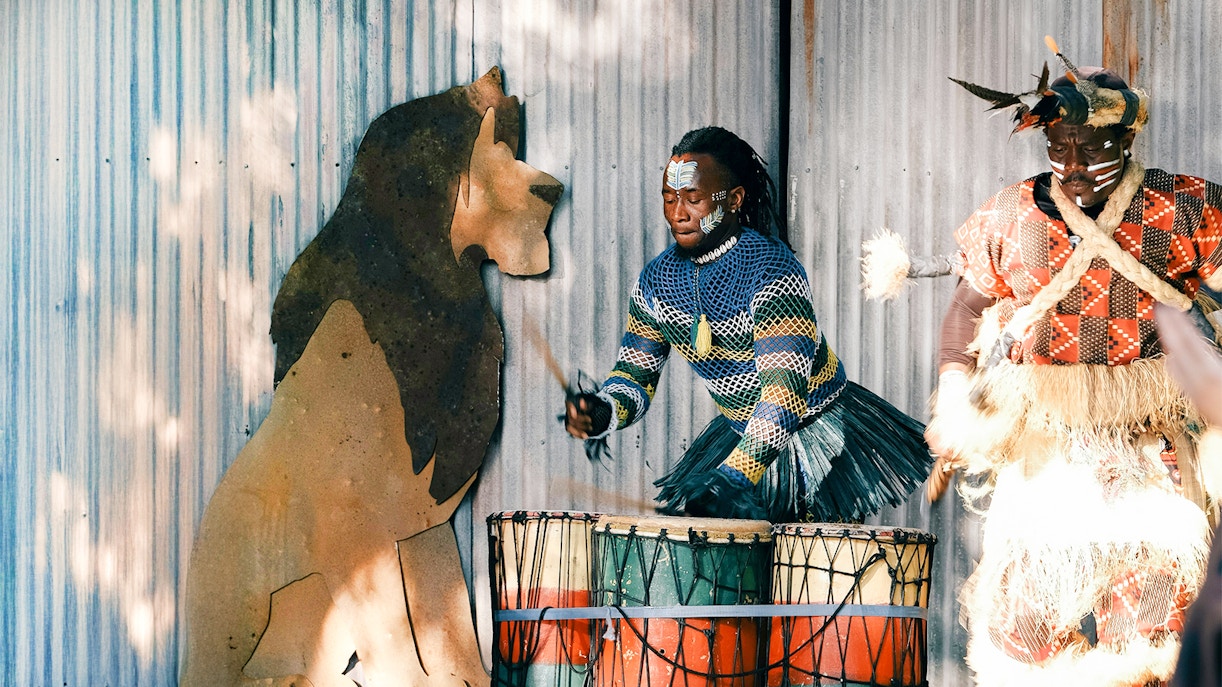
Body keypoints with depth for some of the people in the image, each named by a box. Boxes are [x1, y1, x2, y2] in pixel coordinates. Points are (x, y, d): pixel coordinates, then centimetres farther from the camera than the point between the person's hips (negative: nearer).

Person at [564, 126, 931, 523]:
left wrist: (734, 476, -46)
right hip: (739, 432, 6)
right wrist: (603, 413, -22)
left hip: (818, 430, -6)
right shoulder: (657, 281, -4)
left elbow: (787, 388, -35)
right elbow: (636, 372, 3)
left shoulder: (772, 270, -26)